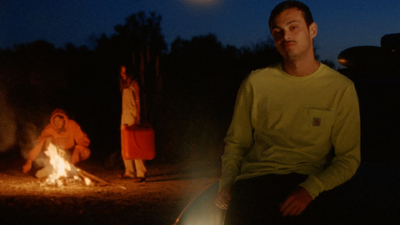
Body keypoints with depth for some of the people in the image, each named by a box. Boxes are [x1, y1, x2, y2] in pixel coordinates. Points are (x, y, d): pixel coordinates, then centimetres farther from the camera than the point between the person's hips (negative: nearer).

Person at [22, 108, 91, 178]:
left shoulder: (72, 125, -14)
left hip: (69, 155, 0)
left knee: (86, 152, -28)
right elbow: (38, 145, -19)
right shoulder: (49, 129, -15)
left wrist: (77, 150, -33)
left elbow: (83, 141, -13)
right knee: (48, 139, -27)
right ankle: (49, 167, -27)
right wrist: (29, 162, -27)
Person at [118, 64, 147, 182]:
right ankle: (129, 172, 18)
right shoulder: (124, 85, 17)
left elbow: (138, 101, -9)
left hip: (132, 115, -8)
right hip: (124, 115, 8)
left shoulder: (134, 84, -4)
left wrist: (138, 118, -16)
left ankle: (141, 173, -16)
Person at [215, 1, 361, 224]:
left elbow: (348, 158, 3)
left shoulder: (341, 89, 4)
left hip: (304, 183, 0)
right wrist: (226, 184, -3)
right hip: (253, 180, 1)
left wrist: (310, 189, -15)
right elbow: (236, 142, 15)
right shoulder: (256, 82, 9)